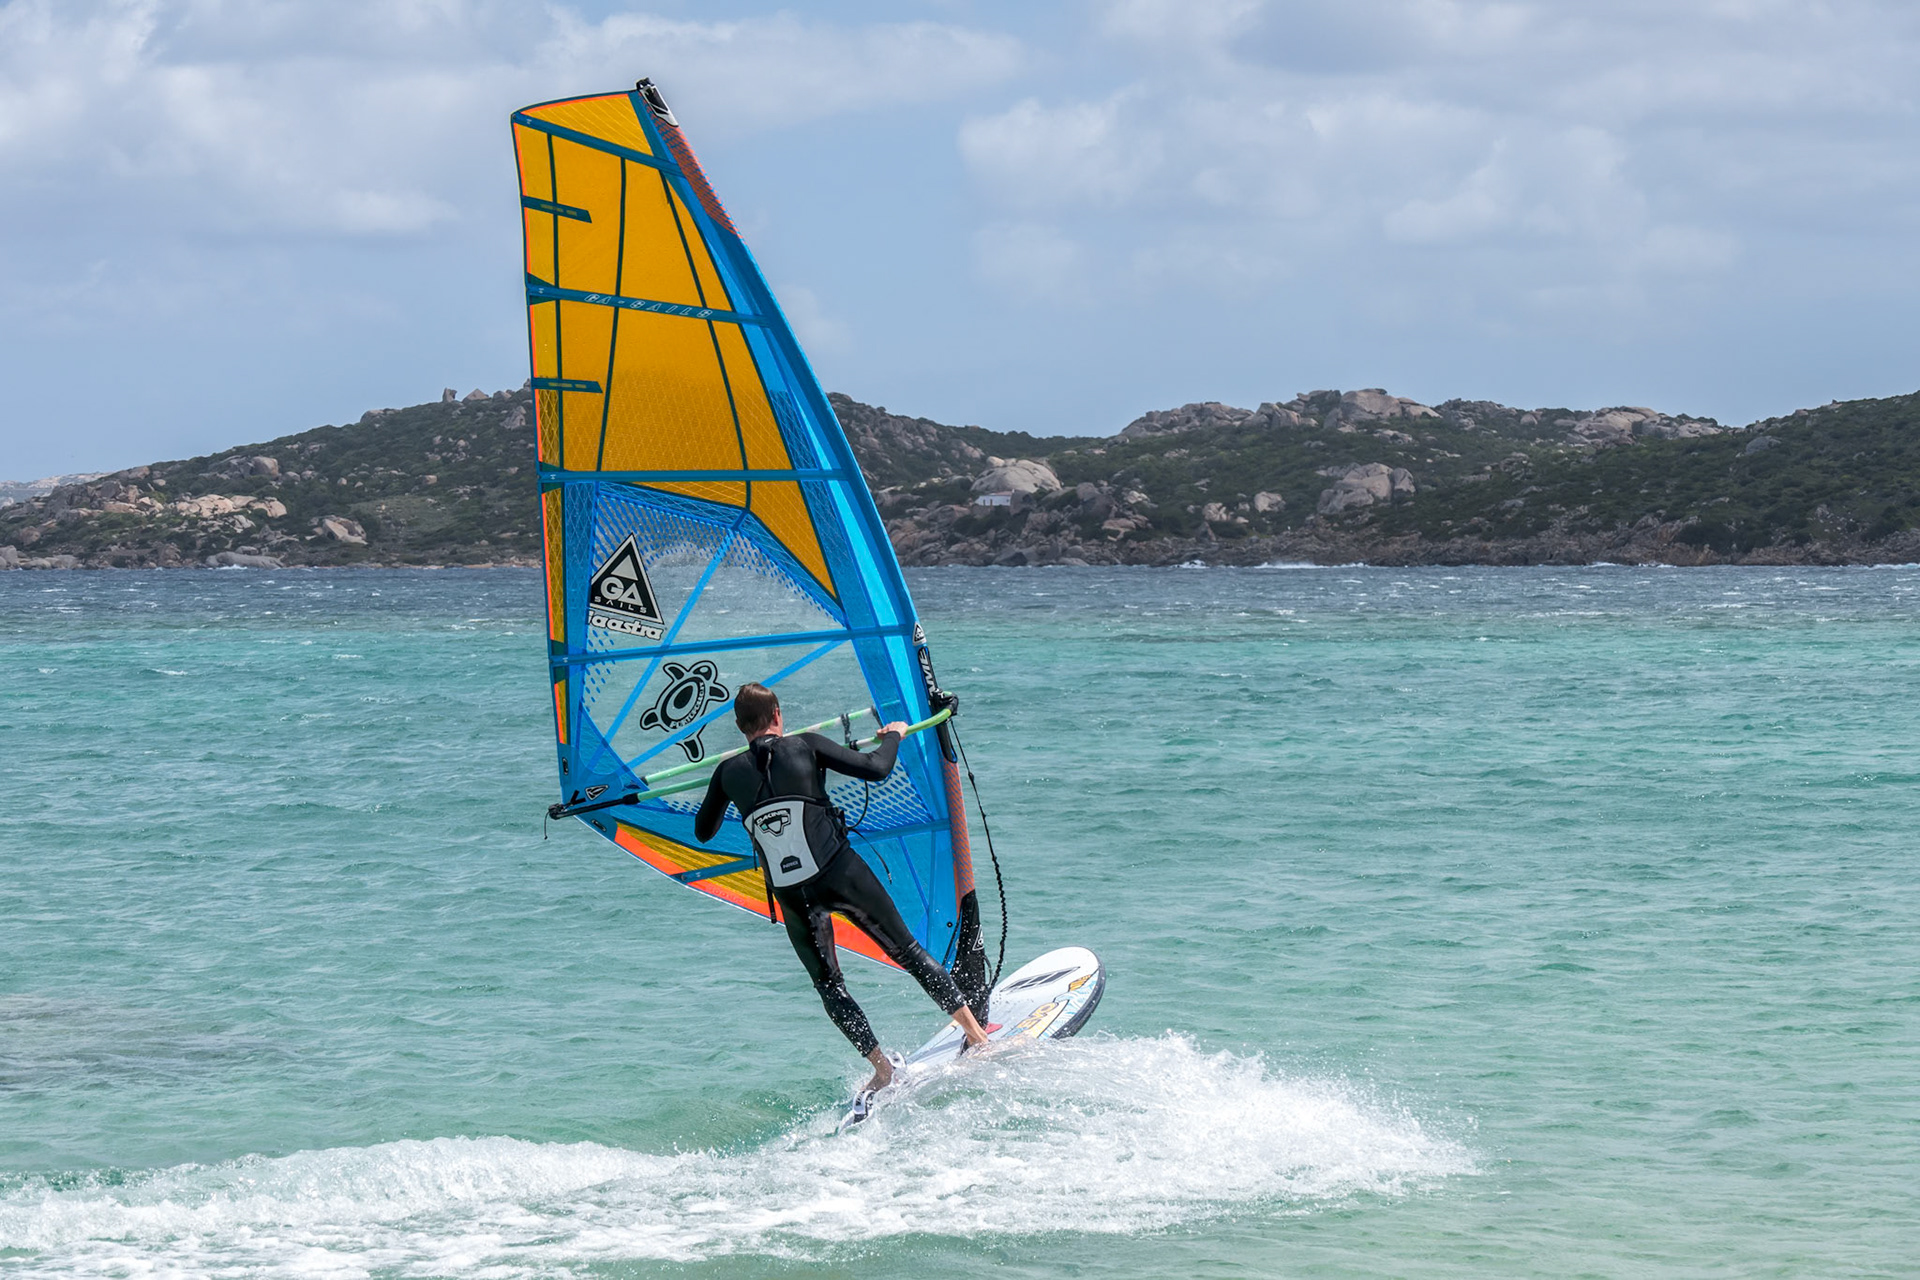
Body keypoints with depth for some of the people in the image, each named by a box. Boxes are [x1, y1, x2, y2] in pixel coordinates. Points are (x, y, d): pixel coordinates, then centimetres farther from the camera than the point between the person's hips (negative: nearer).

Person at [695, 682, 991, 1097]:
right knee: (908, 952, 14)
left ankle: (883, 1070, 15)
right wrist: (893, 735, 15)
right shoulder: (804, 746, -5)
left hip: (792, 898, 1)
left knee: (828, 985, 19)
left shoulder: (729, 772, 2)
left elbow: (703, 832, 16)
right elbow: (874, 769, -6)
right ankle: (976, 1035, 19)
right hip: (842, 874, -1)